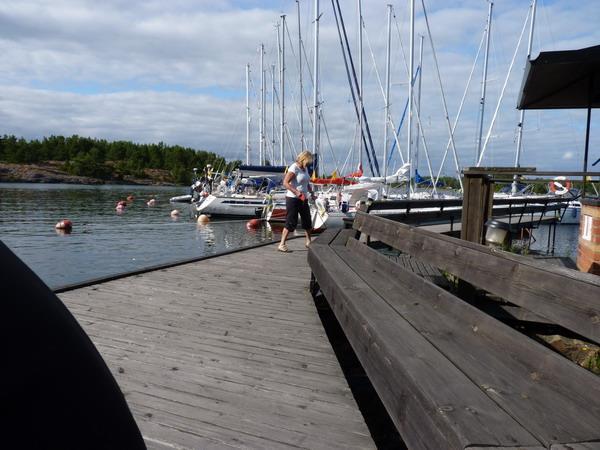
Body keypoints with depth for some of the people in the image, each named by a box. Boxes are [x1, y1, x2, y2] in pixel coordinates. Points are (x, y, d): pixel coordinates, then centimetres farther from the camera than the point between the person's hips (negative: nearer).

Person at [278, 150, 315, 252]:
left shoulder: (305, 168, 13)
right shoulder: (294, 168, -13)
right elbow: (285, 183, -21)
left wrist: (311, 192, 11)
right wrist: (296, 192, -32)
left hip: (303, 199, 8)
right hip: (293, 199, -8)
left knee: (307, 221, 14)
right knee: (291, 222, -9)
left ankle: (308, 242, 30)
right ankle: (281, 245, -4)